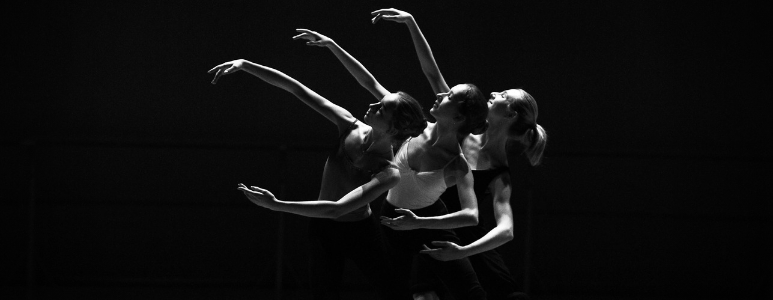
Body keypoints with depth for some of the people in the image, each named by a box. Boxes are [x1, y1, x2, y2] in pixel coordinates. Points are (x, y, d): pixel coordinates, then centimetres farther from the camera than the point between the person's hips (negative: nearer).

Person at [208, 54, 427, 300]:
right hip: (323, 229, 4)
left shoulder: (389, 173, -31)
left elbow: (336, 209, -39)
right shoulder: (350, 128, -19)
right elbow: (295, 88, -19)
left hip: (360, 232, -4)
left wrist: (276, 205, -44)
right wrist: (245, 65, -25)